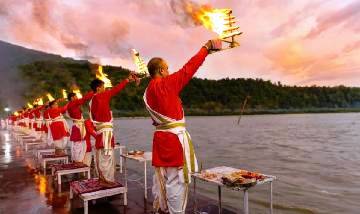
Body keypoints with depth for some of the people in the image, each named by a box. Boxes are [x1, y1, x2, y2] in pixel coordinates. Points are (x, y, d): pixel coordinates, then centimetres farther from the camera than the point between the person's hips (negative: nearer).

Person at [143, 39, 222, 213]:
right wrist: (207, 47, -1)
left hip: (160, 137, 9)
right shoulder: (166, 84, -12)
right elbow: (188, 69, -10)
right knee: (176, 181, 0)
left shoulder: (147, 92, 11)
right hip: (175, 138, -9)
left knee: (161, 179, 18)